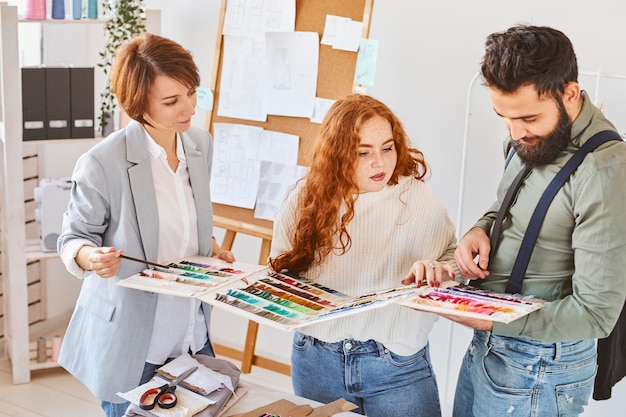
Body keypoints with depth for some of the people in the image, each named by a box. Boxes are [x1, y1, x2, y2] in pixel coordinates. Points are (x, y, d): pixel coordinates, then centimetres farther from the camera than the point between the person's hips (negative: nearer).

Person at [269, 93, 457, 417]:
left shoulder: (419, 201, -9)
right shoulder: (305, 200, -4)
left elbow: (456, 261, -2)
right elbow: (282, 270, 3)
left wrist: (435, 270, -23)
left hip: (397, 364, -1)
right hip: (315, 358, 2)